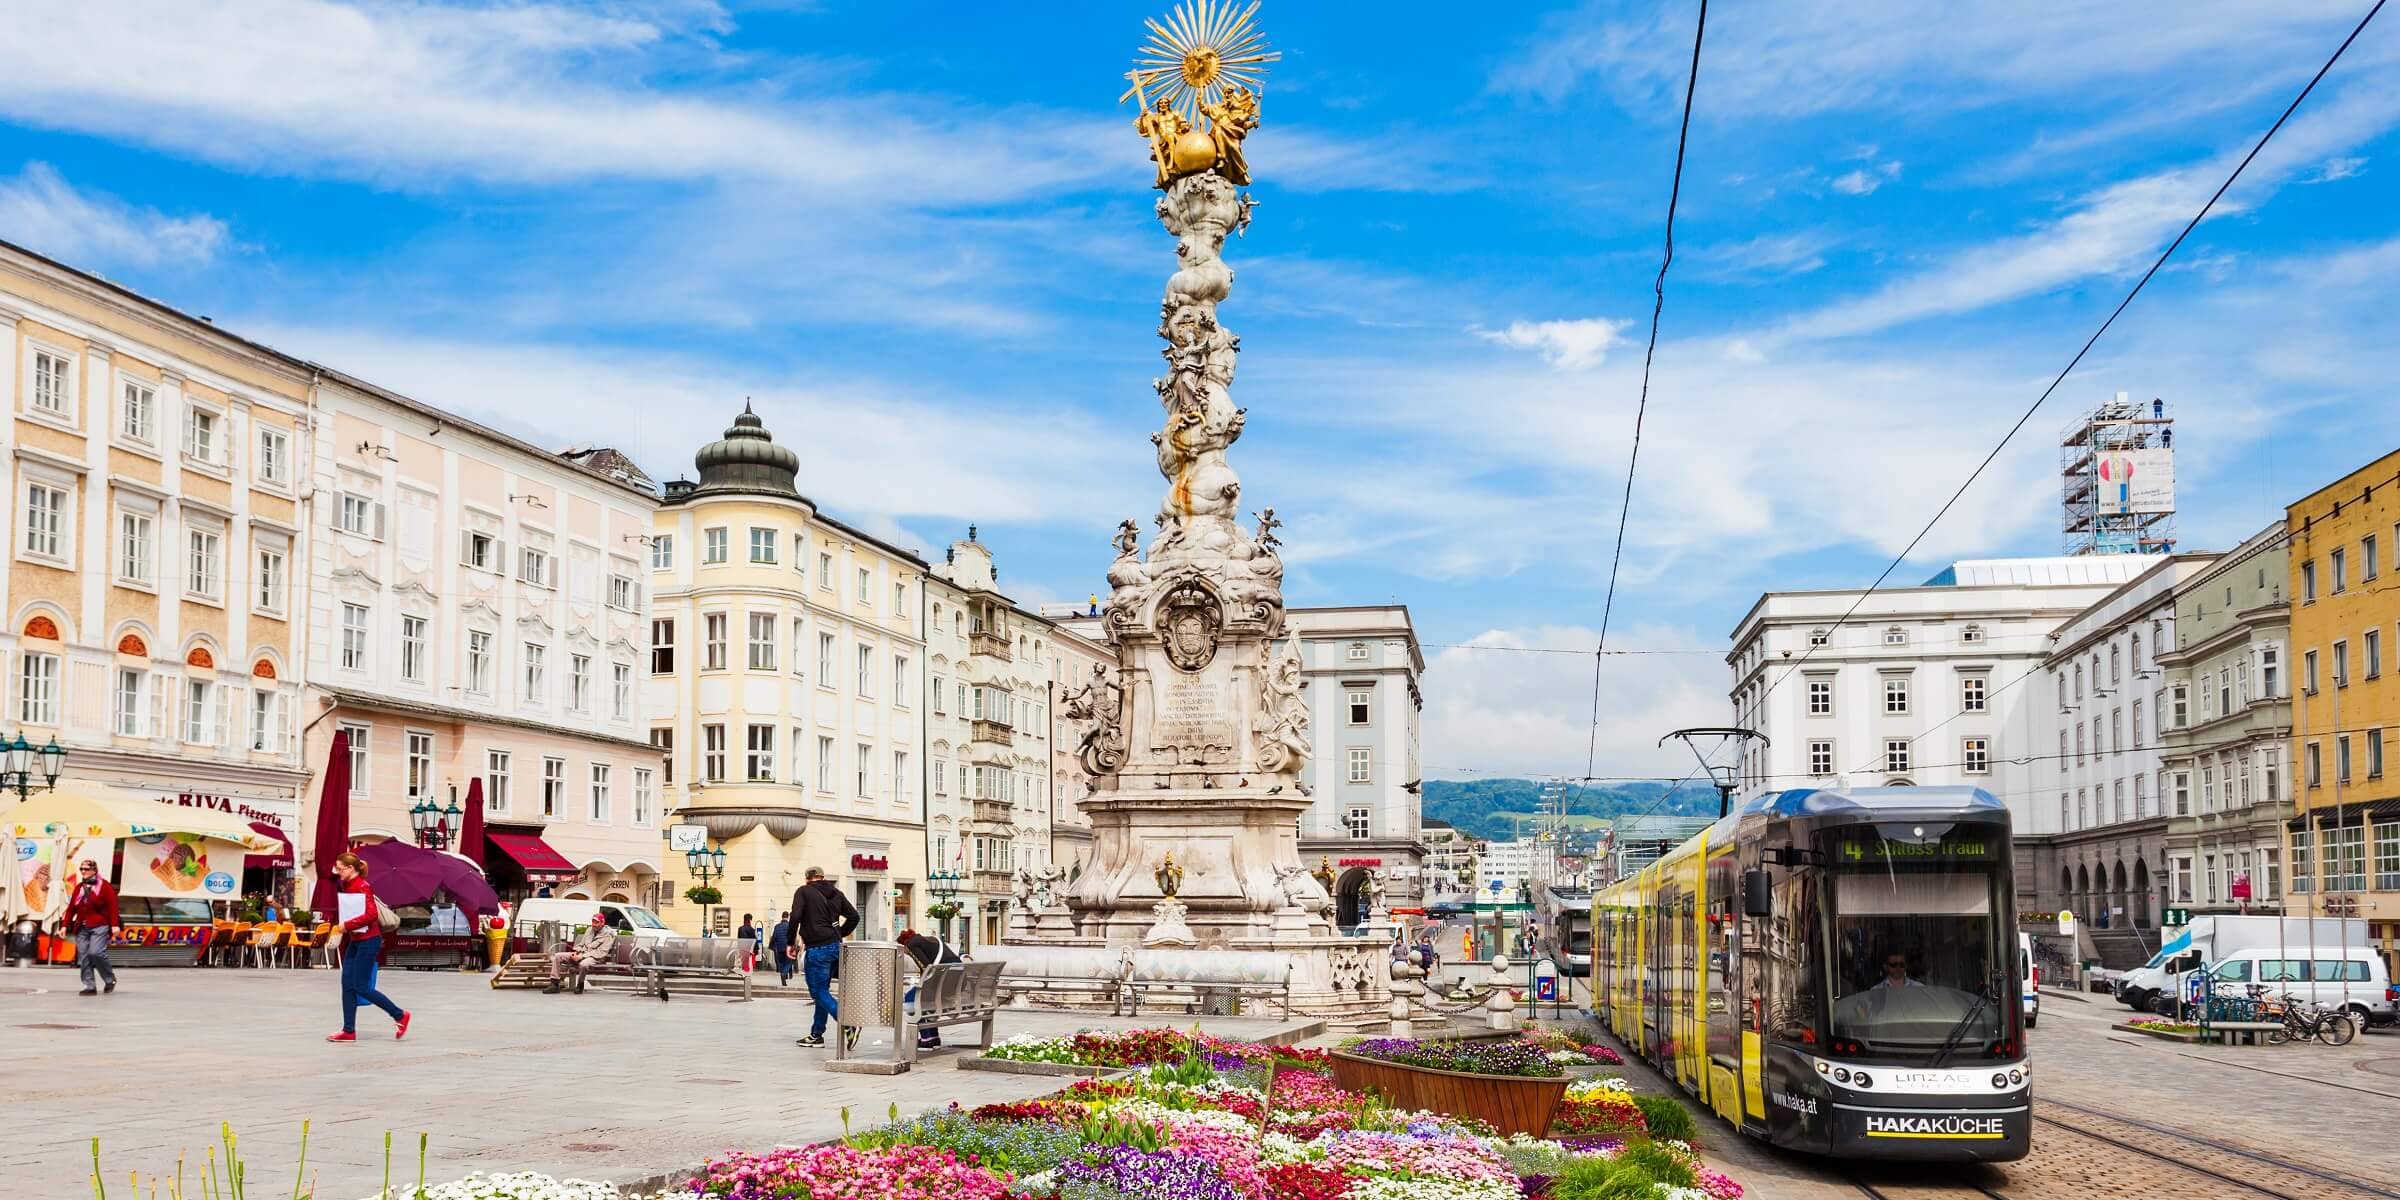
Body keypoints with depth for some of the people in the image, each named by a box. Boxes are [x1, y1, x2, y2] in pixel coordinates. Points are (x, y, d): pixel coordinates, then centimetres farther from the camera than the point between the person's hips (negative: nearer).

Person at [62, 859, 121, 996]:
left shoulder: (104, 886, -1)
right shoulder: (79, 888, 16)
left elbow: (112, 907, -8)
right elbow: (71, 908, 16)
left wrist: (115, 925, -15)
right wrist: (66, 925, 10)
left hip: (99, 927, -6)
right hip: (81, 928, 6)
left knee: (96, 952, -18)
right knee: (83, 957, 0)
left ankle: (110, 979, 3)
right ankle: (89, 986, 3)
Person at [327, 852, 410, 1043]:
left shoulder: (362, 887, -15)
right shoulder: (346, 886, 11)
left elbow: (371, 915, -26)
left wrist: (347, 925, -21)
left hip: (368, 941, -9)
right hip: (355, 941, 9)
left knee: (361, 986, -7)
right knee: (347, 985, 5)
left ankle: (399, 1015, 4)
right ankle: (349, 1031, 8)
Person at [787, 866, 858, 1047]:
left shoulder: (804, 892, -2)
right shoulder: (836, 893, 14)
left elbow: (795, 916, -14)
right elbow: (854, 916, 13)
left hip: (816, 949, -7)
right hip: (835, 947, 7)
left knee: (818, 992, -4)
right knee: (822, 991, 15)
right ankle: (816, 1034, 19)